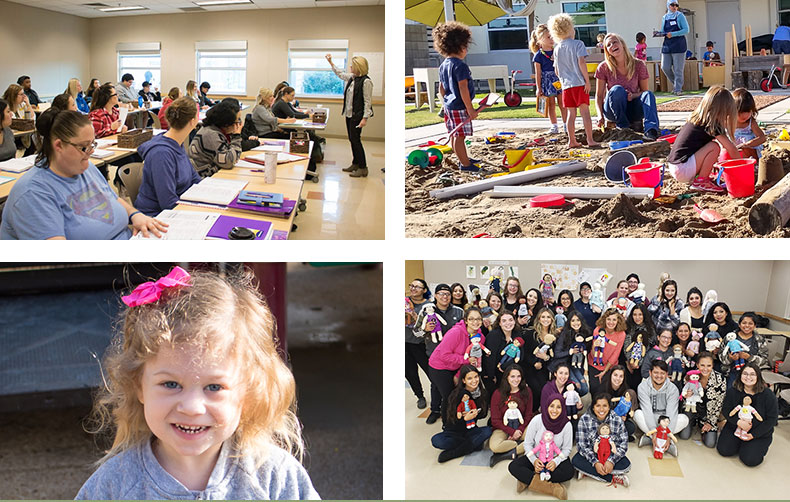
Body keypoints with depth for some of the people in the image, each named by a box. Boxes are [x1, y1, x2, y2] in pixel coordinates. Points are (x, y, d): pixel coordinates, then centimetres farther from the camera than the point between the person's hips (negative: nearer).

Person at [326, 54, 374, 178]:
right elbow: (340, 74, 31)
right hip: (349, 114, 9)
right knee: (352, 139, 12)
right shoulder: (351, 78, 10)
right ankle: (355, 164, 23)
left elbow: (368, 101, -17)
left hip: (357, 115, -8)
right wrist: (331, 62, 36)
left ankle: (363, 168, -3)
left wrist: (365, 118, -22)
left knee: (355, 140, -8)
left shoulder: (366, 81, -15)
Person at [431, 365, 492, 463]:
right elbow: (446, 418, -14)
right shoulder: (456, 395, -15)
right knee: (436, 440, -32)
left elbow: (484, 413, 7)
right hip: (453, 431, -3)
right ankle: (475, 443, -20)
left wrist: (475, 413, -15)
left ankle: (452, 453, -26)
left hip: (470, 430, 3)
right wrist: (464, 418, -27)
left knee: (487, 431, -30)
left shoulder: (483, 393, -4)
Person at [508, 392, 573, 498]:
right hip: (536, 457, 0)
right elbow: (527, 443, -6)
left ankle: (527, 479, -26)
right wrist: (534, 460, -23)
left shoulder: (567, 425, -14)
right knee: (513, 467, -24)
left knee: (569, 472, -33)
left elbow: (566, 449, -6)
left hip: (556, 458, 0)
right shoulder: (537, 420, -14)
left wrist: (555, 462, -25)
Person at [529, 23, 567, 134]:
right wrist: (538, 88, -5)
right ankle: (554, 126, 10)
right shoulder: (538, 55, -5)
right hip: (547, 80, -3)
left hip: (558, 79, 3)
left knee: (562, 103, 5)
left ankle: (565, 125, 12)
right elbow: (538, 73, -4)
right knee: (551, 104, 3)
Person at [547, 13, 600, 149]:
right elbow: (581, 62, -13)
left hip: (566, 85, 5)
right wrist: (587, 80, -10)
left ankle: (572, 141, 10)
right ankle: (590, 140, -8)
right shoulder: (578, 44, -5)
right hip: (579, 83, -5)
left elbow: (556, 70, 13)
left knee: (571, 113, 9)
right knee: (585, 112, -5)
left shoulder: (557, 48, 10)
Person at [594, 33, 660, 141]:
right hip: (613, 110, -2)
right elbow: (599, 96, -1)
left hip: (632, 110, 2)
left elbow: (645, 91, 5)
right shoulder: (603, 68, -3)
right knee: (617, 89, -31)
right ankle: (623, 126, -21)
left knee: (649, 94, -28)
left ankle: (650, 131, -49)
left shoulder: (638, 65, -1)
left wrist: (634, 96, -18)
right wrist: (600, 115, -17)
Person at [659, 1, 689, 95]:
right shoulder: (664, 18, 12)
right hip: (667, 45, 4)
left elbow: (686, 30, -6)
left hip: (678, 45, -4)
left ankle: (678, 89, 1)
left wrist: (673, 34, -16)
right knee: (665, 67, 0)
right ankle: (675, 84, 21)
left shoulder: (680, 16, 0)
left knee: (678, 69, -4)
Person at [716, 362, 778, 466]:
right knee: (724, 450, -11)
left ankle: (760, 446, 16)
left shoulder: (768, 395, -16)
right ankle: (739, 443, 20)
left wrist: (753, 435, -16)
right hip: (735, 427, 3)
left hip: (760, 432, -3)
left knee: (750, 460, -18)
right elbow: (725, 410, -5)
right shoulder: (732, 391, -8)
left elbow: (772, 419, -12)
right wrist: (739, 422, -25)